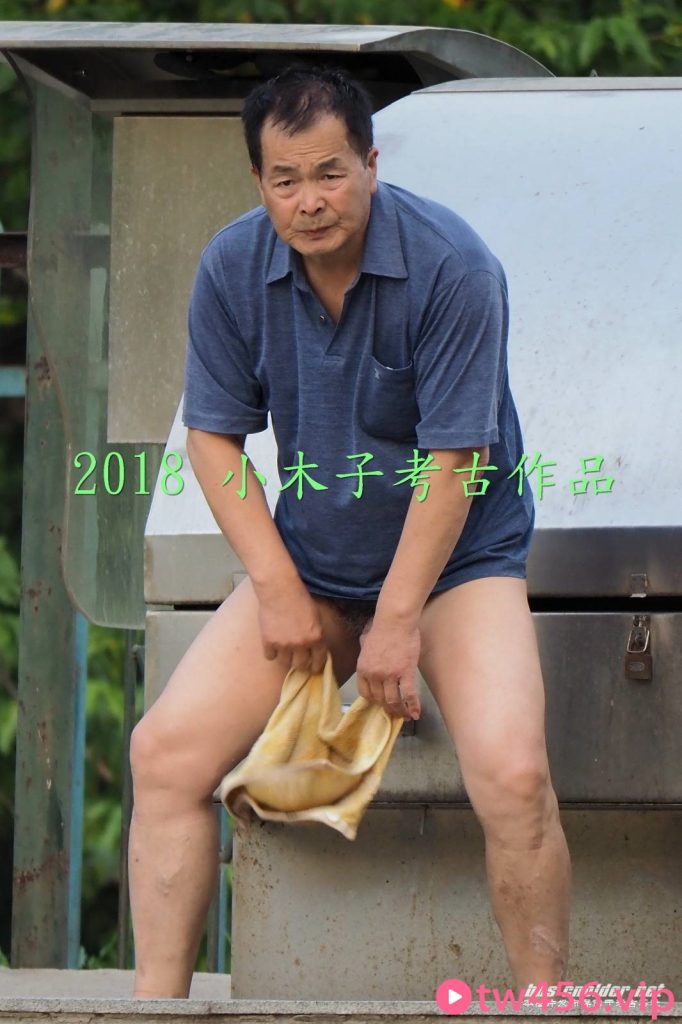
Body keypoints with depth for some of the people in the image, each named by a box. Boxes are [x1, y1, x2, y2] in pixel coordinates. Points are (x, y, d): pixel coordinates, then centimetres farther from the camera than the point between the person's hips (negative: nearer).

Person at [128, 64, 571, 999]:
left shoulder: (450, 265, -19)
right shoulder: (233, 267, -6)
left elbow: (454, 459, -17)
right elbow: (214, 436, 2)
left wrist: (397, 624, -16)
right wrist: (278, 588, -8)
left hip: (454, 561, -4)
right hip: (309, 564, 4)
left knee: (511, 776, -28)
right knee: (165, 750, -13)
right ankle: (158, 1001, -6)